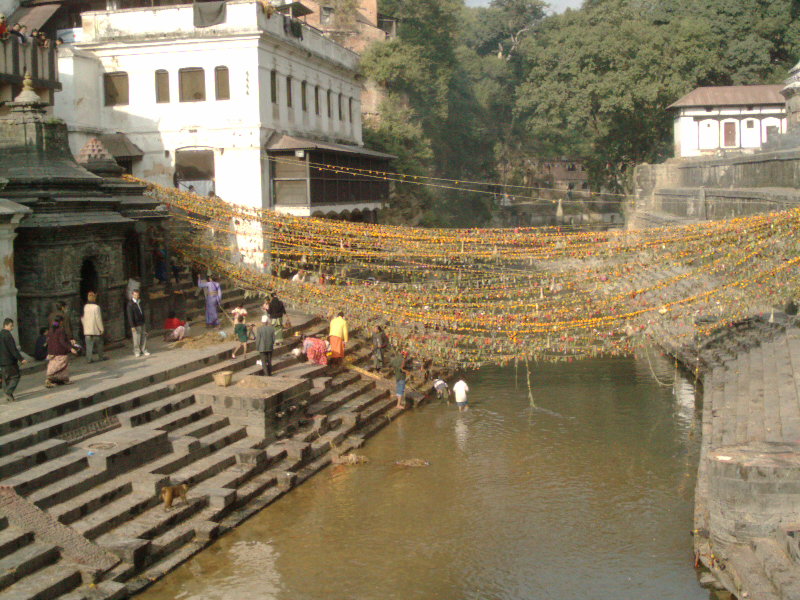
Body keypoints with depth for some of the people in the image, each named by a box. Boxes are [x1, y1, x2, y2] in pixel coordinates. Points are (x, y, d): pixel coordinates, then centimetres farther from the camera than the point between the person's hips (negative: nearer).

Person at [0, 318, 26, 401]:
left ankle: (8, 396, 14)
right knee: (15, 377, -3)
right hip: (9, 360, -9)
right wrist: (21, 359, -18)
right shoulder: (7, 335, -15)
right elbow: (13, 349, -19)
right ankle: (8, 392, -15)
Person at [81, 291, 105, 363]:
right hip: (96, 330, -4)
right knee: (99, 343, 13)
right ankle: (100, 357, 21)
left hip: (87, 330, 4)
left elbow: (82, 318, 11)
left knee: (89, 345, 5)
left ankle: (88, 359, 0)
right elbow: (98, 319, -14)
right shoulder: (96, 307, -14)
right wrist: (101, 328, -7)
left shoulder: (85, 307, 3)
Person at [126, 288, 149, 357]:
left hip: (142, 323, 7)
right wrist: (132, 326, -17)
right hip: (136, 324, -7)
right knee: (136, 338, 0)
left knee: (143, 337, 8)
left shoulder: (139, 302, 12)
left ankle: (144, 350, 17)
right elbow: (130, 316, -13)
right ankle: (137, 351, 11)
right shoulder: (130, 304, -10)